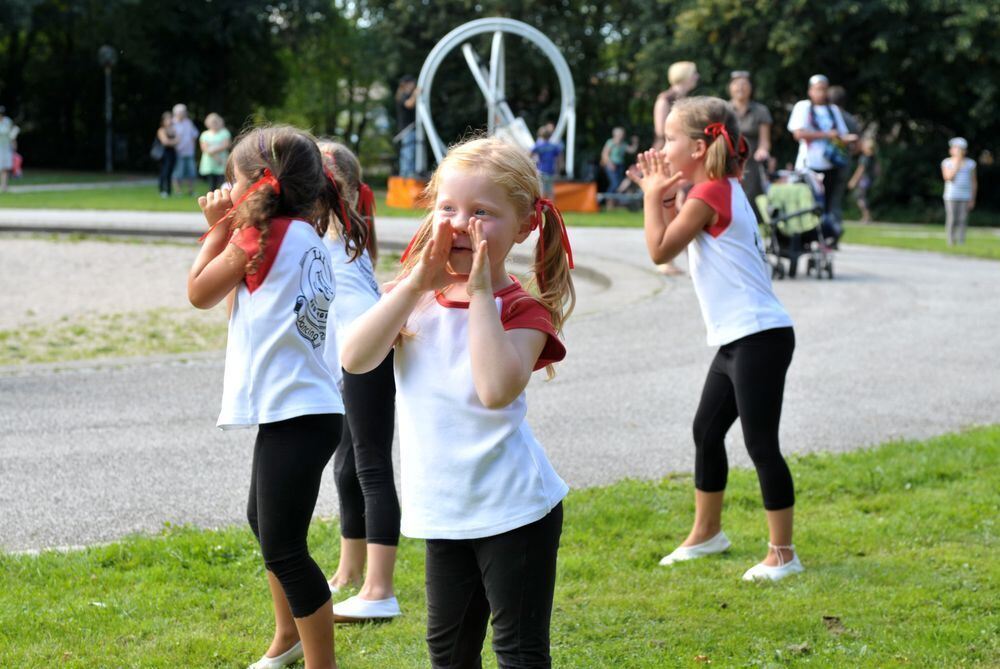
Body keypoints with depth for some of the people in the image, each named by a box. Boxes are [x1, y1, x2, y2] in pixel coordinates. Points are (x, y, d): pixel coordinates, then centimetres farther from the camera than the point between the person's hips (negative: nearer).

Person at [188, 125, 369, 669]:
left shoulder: (264, 235, -13)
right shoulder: (311, 239, 13)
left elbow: (199, 293, -3)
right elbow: (238, 304, 18)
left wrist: (218, 230, 6)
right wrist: (226, 231, 11)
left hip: (295, 414, -11)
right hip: (297, 407, 11)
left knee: (283, 549, -6)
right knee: (263, 521, 28)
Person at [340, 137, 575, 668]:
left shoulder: (523, 311, -12)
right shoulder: (415, 300, 3)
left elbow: (497, 390, -31)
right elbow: (355, 359, -13)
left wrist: (481, 293, -27)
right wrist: (416, 283, -18)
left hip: (513, 509, -5)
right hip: (444, 510, 5)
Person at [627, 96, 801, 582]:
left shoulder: (710, 192, -14)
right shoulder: (721, 191, 15)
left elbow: (660, 249, -14)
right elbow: (675, 243, 21)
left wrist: (653, 195, -4)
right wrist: (663, 195, 12)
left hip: (760, 337, -11)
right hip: (735, 339, 11)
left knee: (760, 443, -7)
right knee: (707, 431, 19)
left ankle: (782, 553, -1)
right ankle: (706, 532, 33)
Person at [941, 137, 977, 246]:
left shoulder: (970, 163, 8)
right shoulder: (947, 162, 3)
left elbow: (974, 182, 10)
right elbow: (948, 177, -12)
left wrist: (972, 199, 5)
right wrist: (957, 164, -10)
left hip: (965, 196, 1)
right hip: (951, 196, -1)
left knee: (962, 220, -5)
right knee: (952, 220, -5)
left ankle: (961, 243, -6)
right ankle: (951, 243, -1)